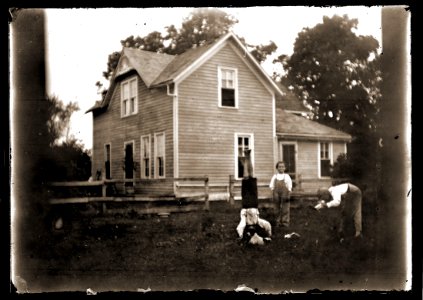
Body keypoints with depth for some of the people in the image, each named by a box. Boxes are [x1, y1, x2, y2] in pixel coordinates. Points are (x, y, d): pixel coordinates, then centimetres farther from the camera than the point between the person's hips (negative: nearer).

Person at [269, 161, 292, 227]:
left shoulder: (286, 176, 0)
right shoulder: (275, 176, 5)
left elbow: (289, 187, -1)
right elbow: (271, 186, 5)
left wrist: (288, 195, -6)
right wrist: (274, 193, -4)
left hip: (284, 194, -2)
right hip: (277, 193, 2)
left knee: (285, 209, 0)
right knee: (277, 208, 8)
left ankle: (285, 222, 7)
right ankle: (278, 221, 18)